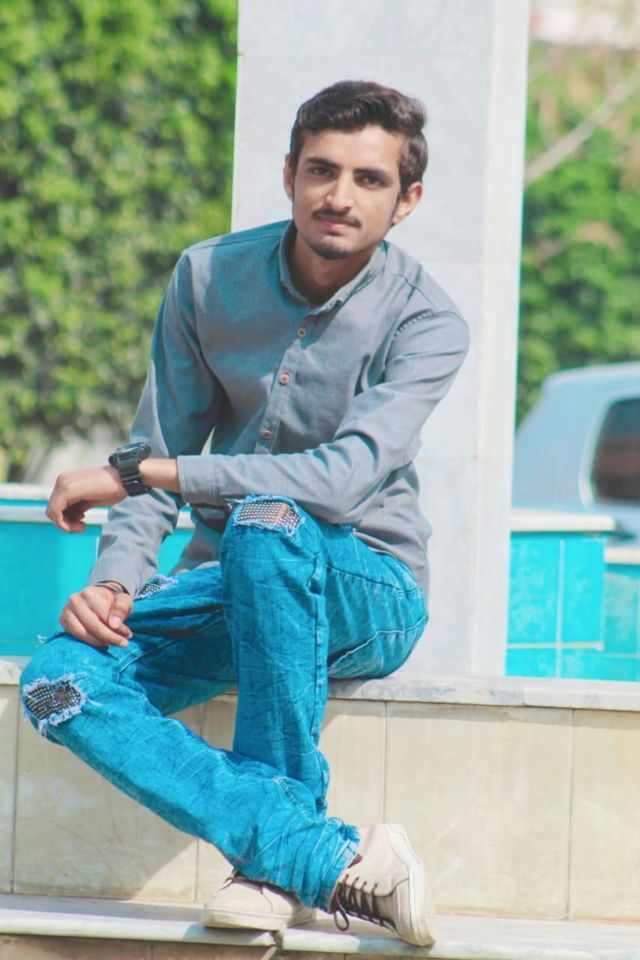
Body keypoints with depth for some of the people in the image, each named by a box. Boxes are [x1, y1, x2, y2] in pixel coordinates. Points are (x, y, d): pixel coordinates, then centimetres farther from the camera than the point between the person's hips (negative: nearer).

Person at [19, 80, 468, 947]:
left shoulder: (425, 321, -13)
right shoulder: (211, 278, 0)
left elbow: (342, 480, -26)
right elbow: (161, 450, 5)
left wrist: (136, 474, -26)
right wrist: (116, 578, -15)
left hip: (368, 592, -4)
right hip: (231, 591, 4)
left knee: (267, 524, -38)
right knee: (61, 682, -25)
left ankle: (278, 861, -30)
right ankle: (338, 860, -35)